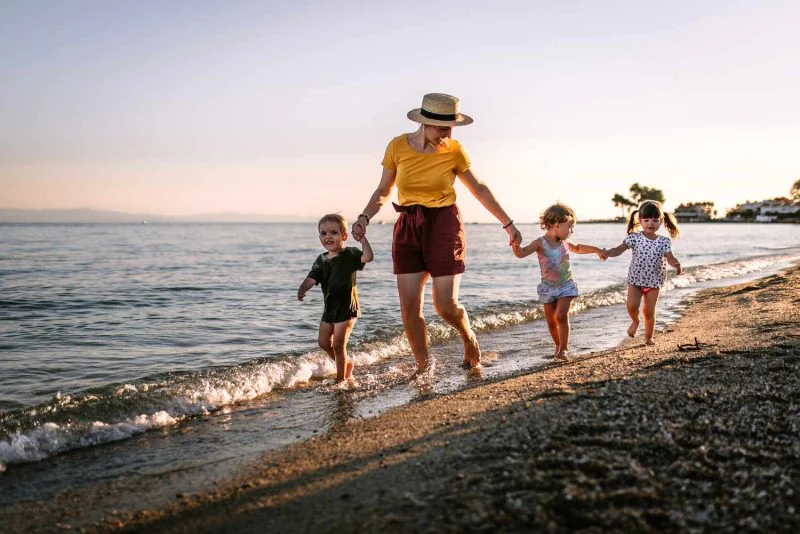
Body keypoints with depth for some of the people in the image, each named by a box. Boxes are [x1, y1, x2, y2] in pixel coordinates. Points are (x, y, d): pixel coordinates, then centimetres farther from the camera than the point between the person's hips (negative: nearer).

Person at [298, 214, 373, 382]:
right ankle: (348, 363, 35)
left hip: (347, 307, -7)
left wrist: (362, 239, -27)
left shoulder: (349, 254, -10)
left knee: (338, 345, -6)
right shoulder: (321, 260, 7)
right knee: (324, 343, 13)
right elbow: (312, 278, -4)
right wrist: (302, 289, -22)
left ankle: (341, 378, 9)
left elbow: (367, 257, -27)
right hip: (329, 307, 7)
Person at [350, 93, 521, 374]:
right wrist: (364, 217, -11)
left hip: (444, 225, -2)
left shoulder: (453, 151, -6)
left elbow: (479, 189, 6)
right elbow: (383, 191, 7)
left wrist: (507, 223, 9)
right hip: (408, 228, 2)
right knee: (409, 306, -5)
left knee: (446, 306, -7)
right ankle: (423, 366, 14)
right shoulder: (397, 147, -4)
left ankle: (469, 338, 27)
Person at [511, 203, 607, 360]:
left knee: (561, 315, -16)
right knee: (551, 321, 6)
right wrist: (515, 244, -50)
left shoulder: (564, 242, 2)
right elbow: (521, 253, -29)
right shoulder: (540, 243, -14)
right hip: (548, 287, -2)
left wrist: (597, 250, 30)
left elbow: (578, 248, 27)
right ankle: (558, 345, 28)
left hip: (566, 286, 2)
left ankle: (564, 348, -6)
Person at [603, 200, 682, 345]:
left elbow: (670, 257, -13)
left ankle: (648, 337, 23)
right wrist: (606, 253, -34)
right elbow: (619, 249, -14)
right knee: (632, 305, -17)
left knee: (649, 311, 3)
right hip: (635, 279, -1)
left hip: (653, 282, 1)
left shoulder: (664, 241, -4)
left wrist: (676, 265, -37)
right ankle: (635, 321, 18)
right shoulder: (635, 238, -6)